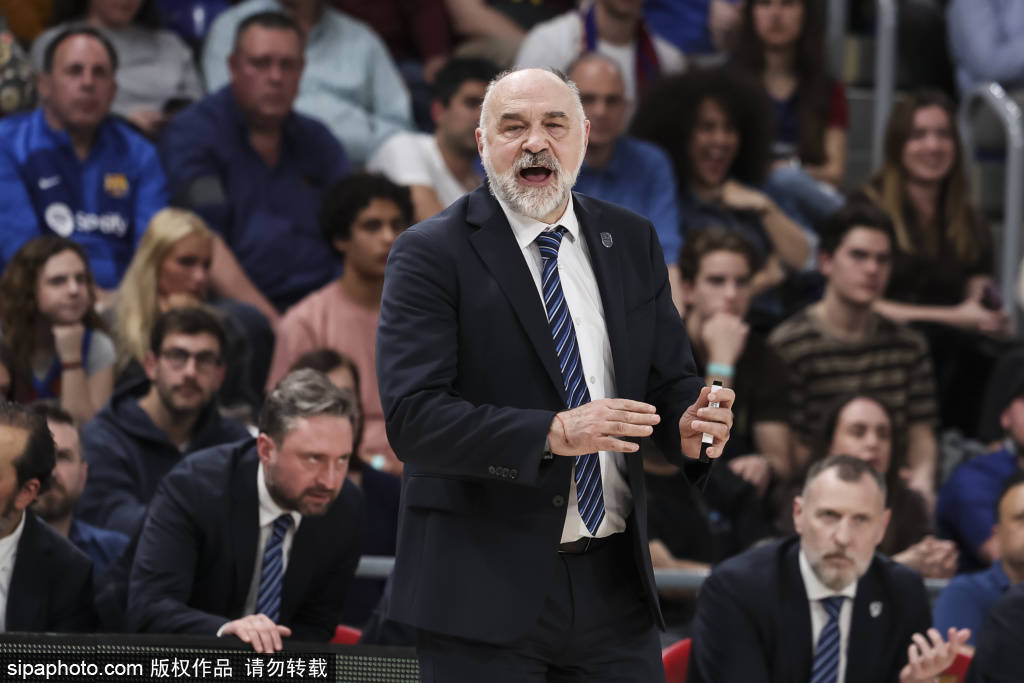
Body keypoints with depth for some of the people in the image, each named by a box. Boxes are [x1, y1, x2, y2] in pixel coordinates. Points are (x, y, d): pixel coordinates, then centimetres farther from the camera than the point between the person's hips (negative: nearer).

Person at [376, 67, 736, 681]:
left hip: (615, 585, 5)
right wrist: (554, 434, -27)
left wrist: (692, 425, -12)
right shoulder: (430, 255, -6)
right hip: (487, 590, -4)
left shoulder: (633, 243, 11)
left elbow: (669, 382, 13)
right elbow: (413, 417, -16)